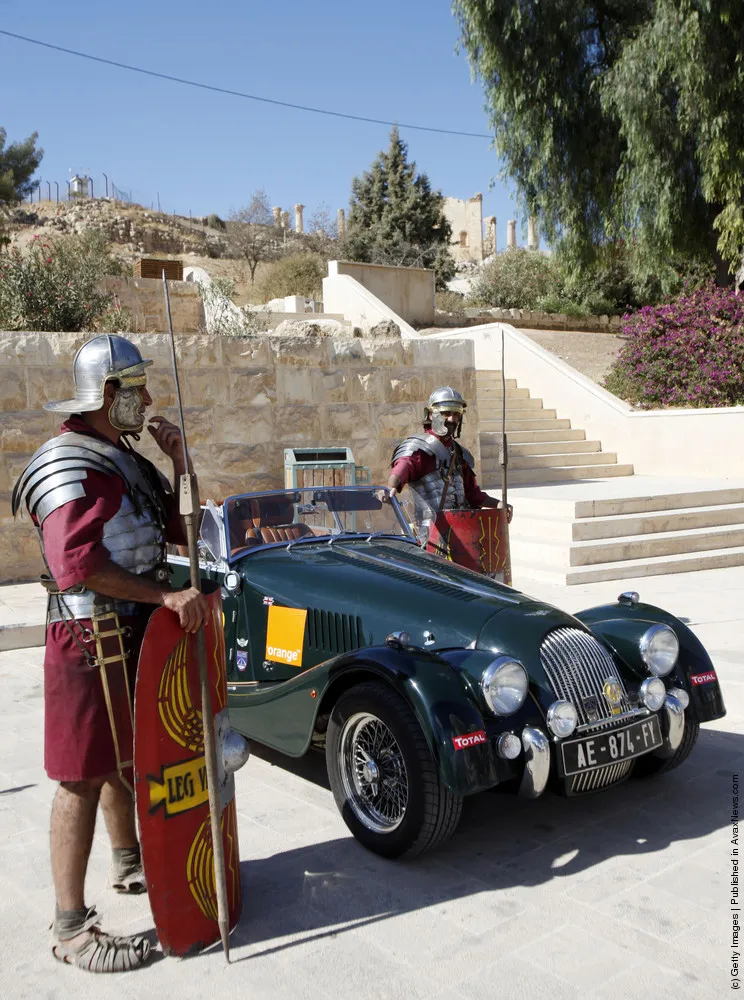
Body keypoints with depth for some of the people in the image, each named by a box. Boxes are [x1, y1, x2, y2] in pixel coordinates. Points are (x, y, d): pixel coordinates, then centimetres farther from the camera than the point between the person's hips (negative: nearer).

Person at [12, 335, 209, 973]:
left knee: (125, 758, 23)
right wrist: (166, 595, -28)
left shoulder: (126, 460, 14)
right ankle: (72, 929, 10)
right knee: (84, 777, -1)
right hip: (93, 641, -9)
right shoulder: (69, 467, -17)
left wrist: (179, 464, 3)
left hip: (134, 635, 10)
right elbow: (77, 566, -28)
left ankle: (128, 865, 43)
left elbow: (180, 532, 16)